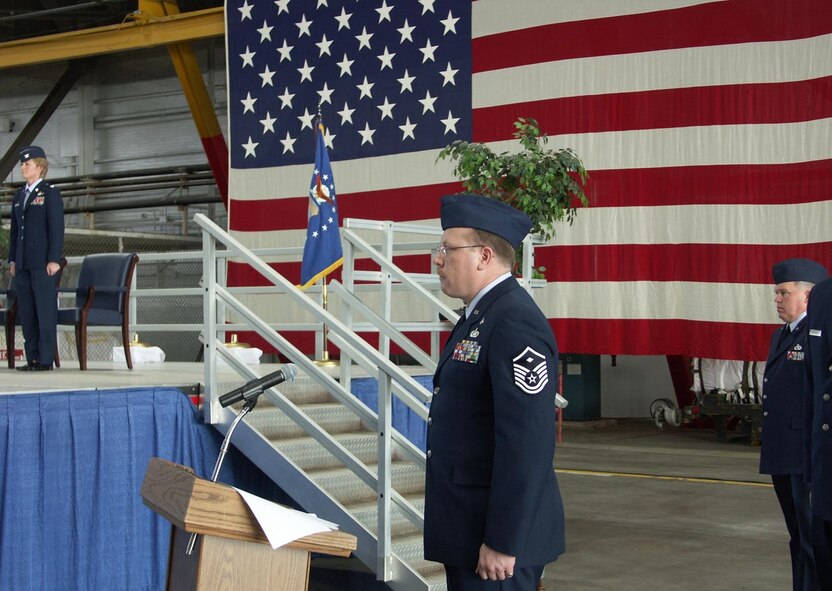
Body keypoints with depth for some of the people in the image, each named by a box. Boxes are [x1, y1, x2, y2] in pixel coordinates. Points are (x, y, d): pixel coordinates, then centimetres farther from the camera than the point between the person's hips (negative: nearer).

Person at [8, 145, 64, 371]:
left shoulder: (50, 193, -3)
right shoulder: (19, 195, 17)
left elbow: (57, 228, -8)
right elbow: (14, 229, 19)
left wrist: (54, 260, -14)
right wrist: (12, 259, 12)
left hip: (43, 262, -7)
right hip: (23, 263, 7)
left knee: (45, 310, -5)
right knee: (26, 311, 6)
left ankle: (46, 359, -3)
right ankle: (32, 358, 11)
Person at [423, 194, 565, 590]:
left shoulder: (516, 324, -19)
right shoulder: (480, 317, 13)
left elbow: (527, 444, -24)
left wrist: (503, 542, -23)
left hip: (498, 534, -9)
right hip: (467, 528, 9)